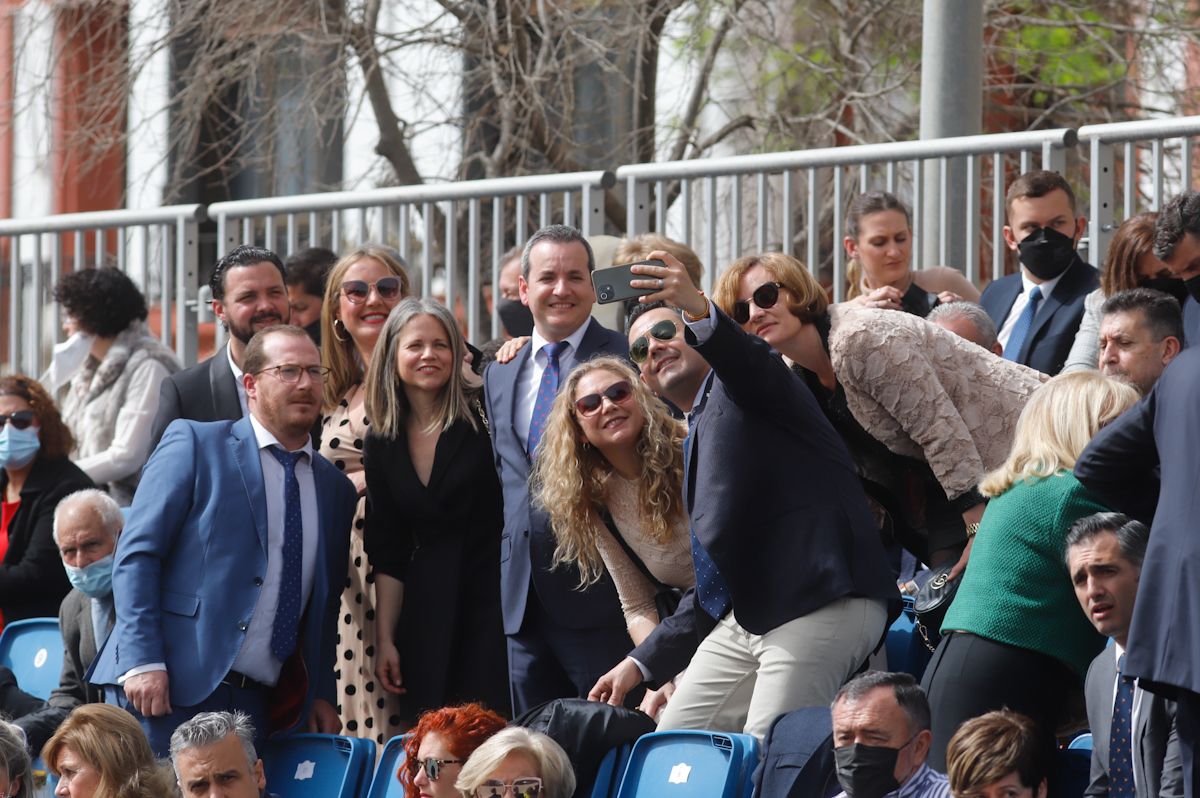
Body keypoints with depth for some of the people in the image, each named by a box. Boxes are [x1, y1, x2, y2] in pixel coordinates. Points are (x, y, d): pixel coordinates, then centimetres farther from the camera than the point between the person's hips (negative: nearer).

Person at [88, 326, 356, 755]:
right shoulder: (193, 444, 1)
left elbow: (325, 605, 22)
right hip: (170, 685, -5)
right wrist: (144, 662, -15)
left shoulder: (336, 489, 17)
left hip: (256, 702, 5)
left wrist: (321, 693, 10)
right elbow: (136, 553, -6)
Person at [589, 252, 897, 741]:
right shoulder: (698, 437, 27)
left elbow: (746, 360, -26)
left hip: (819, 607, -10)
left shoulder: (739, 386, 3)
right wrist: (642, 663, 25)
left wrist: (699, 311, -47)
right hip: (743, 620, 10)